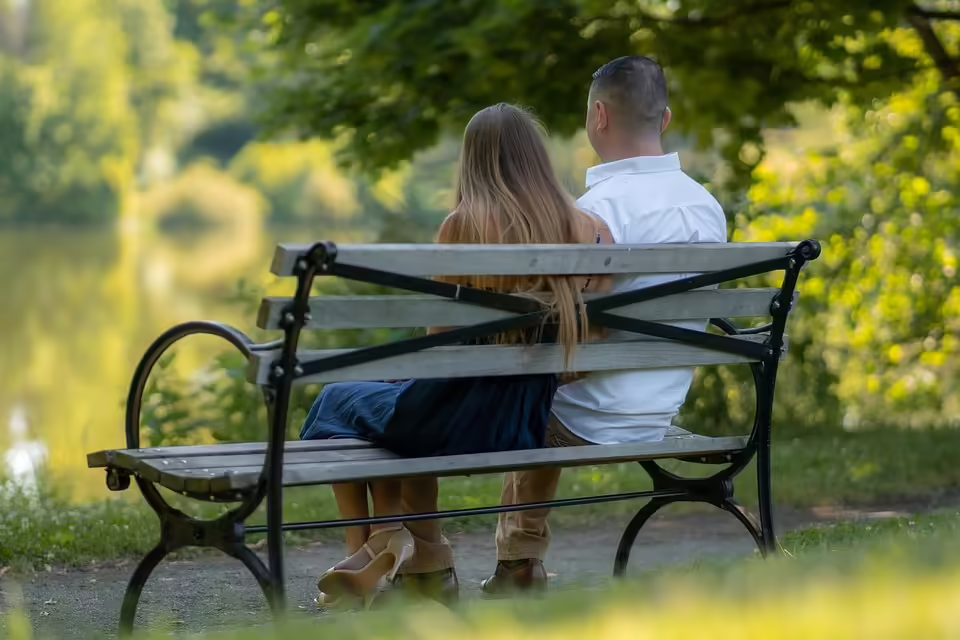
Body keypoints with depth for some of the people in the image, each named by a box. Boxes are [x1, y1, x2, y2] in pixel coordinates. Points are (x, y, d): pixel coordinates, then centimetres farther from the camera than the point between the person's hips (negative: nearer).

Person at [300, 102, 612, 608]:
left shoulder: (464, 225, -14)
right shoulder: (586, 229, -3)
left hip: (461, 419, -5)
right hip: (530, 425, 5)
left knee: (335, 406, 26)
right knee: (407, 409, 36)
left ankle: (367, 553, 23)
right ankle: (424, 561, 34)